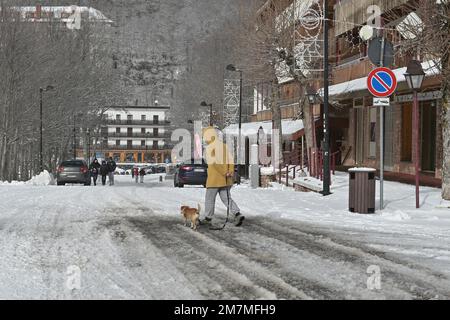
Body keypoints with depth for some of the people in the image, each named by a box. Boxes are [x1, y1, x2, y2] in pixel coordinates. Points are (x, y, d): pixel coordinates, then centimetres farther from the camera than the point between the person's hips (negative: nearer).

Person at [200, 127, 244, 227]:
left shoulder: (209, 147, -11)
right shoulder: (223, 145, 12)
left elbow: (213, 162, -22)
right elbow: (230, 160, 5)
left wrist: (224, 173, -18)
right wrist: (231, 172, -5)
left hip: (214, 178, -7)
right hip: (225, 180, 7)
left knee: (210, 199, 9)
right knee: (226, 198, 8)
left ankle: (208, 218, 19)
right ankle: (238, 215, -9)